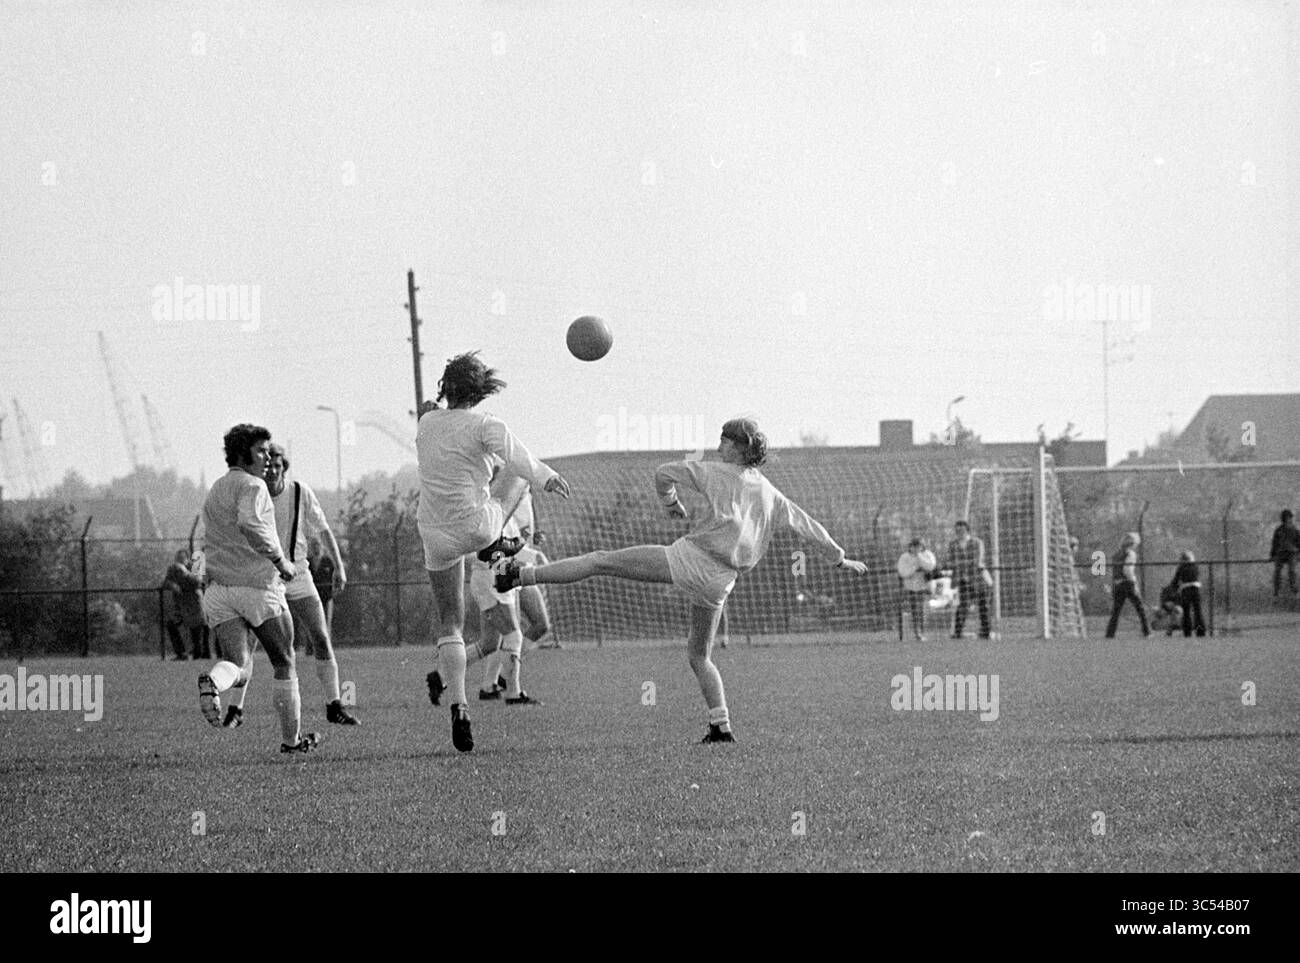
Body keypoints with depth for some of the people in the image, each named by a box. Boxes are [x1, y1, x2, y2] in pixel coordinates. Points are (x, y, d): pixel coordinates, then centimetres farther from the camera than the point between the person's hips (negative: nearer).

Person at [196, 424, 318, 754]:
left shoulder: (213, 492, 19)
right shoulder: (251, 485, -8)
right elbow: (249, 523, -28)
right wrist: (280, 560, -19)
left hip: (219, 588, 6)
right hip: (259, 586, -6)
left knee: (238, 668, -5)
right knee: (284, 663, 12)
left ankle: (212, 682, -40)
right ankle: (291, 738, 19)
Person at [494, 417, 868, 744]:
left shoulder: (718, 473, 5)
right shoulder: (771, 495, 17)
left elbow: (665, 473, 3)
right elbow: (808, 526, 23)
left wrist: (670, 501, 23)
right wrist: (841, 558, 36)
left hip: (691, 556, -5)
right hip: (721, 580, 5)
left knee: (601, 561, -6)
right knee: (700, 656, 19)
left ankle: (521, 574, -15)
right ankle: (721, 726, 6)